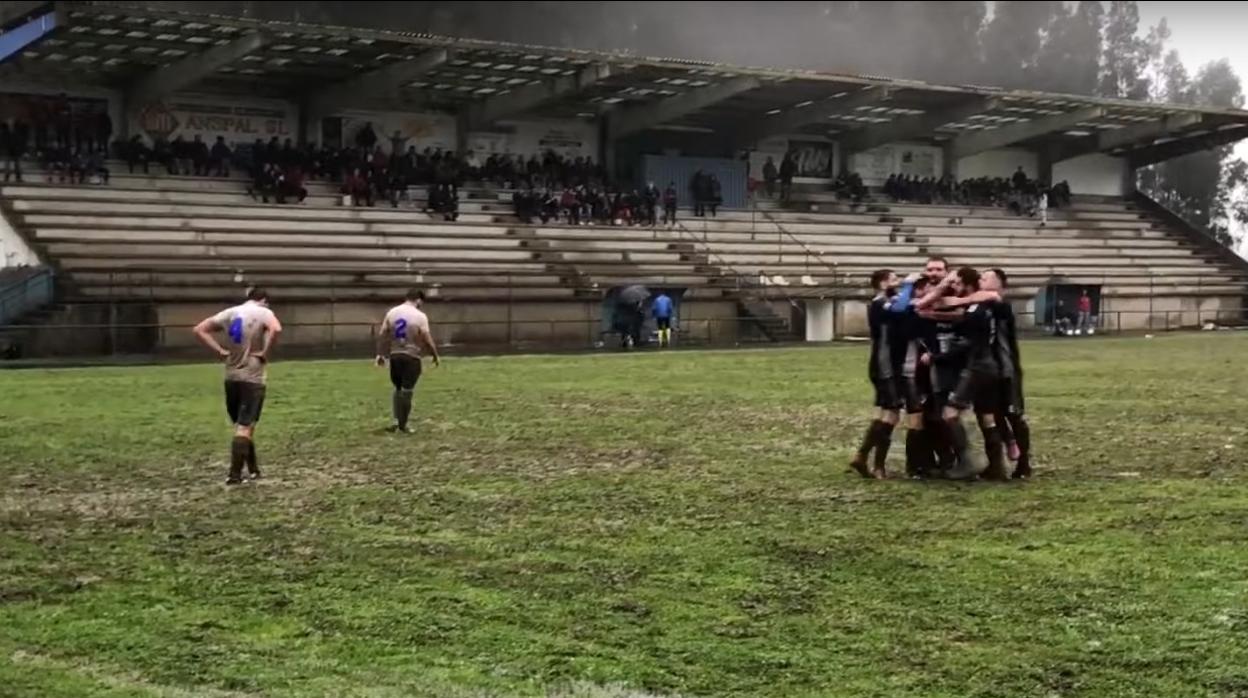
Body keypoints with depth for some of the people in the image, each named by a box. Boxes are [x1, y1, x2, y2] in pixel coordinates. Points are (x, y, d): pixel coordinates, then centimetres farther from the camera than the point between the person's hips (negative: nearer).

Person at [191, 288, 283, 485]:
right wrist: (265, 353, -15)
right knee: (245, 426, -5)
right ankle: (234, 474, -12)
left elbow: (199, 330, 8)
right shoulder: (264, 312, -5)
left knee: (241, 424, 16)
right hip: (253, 378, -5)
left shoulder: (229, 313, 10)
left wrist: (220, 350, 5)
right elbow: (276, 329, -28)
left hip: (231, 377, 5)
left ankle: (253, 468, 25)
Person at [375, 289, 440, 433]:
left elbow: (381, 335, 4)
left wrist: (380, 354, 12)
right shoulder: (420, 316, -9)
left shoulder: (392, 312, 5)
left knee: (398, 389, 18)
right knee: (406, 391, 1)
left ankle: (396, 420, 8)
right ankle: (402, 426, 5)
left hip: (394, 356, 4)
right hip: (412, 357, -4)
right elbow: (427, 340, -12)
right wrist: (435, 356, 0)